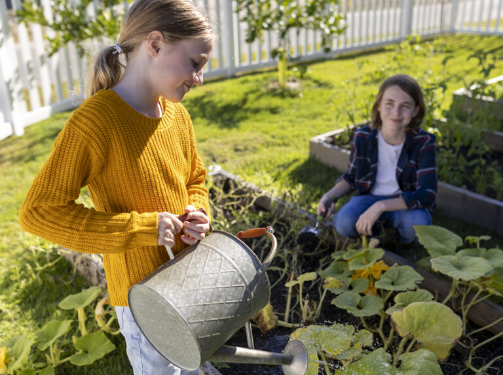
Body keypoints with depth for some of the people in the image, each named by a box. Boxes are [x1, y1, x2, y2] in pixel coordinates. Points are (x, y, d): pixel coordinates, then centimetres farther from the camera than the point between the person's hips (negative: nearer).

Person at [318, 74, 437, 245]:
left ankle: (403, 246, 3)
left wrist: (380, 206, -36)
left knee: (418, 223, -35)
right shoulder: (361, 137, -11)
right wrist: (330, 196, -16)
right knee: (344, 223, -31)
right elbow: (351, 177, 5)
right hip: (369, 197, 1)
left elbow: (427, 195, -26)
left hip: (405, 203, 0)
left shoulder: (423, 142, -19)